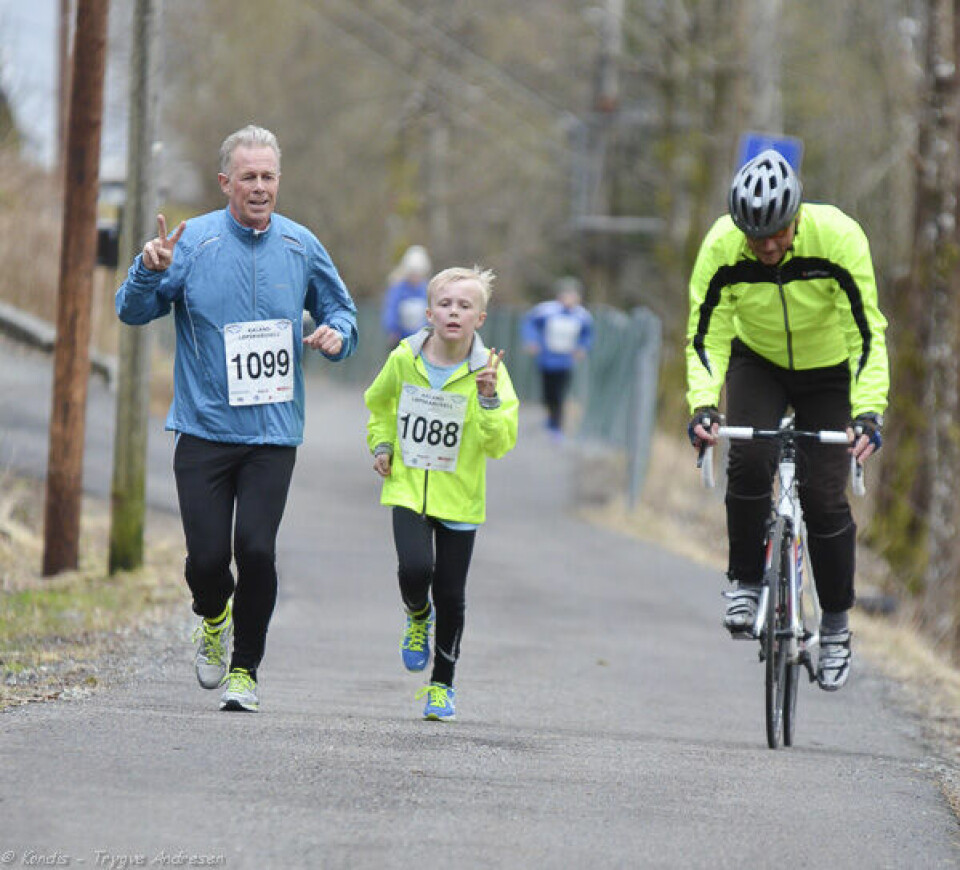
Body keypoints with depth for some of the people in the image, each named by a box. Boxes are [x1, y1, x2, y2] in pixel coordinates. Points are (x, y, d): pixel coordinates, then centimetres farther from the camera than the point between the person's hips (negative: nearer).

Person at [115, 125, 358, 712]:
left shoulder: (301, 246, 6)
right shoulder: (193, 241, -2)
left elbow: (340, 309, 20)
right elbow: (134, 312, -2)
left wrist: (337, 334, -3)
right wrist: (150, 271, -23)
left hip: (274, 432, 1)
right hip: (204, 431, -1)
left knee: (256, 549, -12)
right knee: (207, 557, -5)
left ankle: (244, 669, 6)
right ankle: (213, 618, 30)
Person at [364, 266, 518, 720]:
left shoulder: (488, 371, -9)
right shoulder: (404, 359, -3)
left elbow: (500, 444, -15)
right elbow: (379, 402, 20)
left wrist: (489, 399, -28)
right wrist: (381, 444, 9)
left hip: (458, 498, -1)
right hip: (408, 490, 1)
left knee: (450, 595, 2)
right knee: (415, 569, -21)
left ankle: (442, 684, 22)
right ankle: (418, 616, 16)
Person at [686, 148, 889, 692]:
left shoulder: (838, 238, -31)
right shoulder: (722, 247, -26)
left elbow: (868, 334, -29)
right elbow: (705, 336, -21)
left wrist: (869, 412, -41)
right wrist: (703, 406, -37)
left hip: (827, 370, -1)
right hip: (758, 363, 1)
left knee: (824, 497, -10)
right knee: (750, 458, -26)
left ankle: (836, 625, 7)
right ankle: (746, 581, -6)